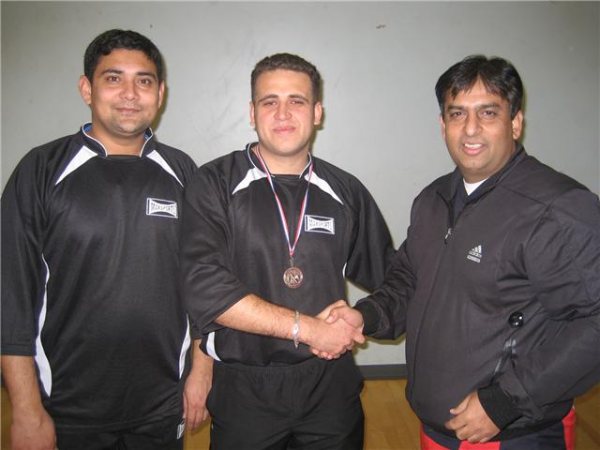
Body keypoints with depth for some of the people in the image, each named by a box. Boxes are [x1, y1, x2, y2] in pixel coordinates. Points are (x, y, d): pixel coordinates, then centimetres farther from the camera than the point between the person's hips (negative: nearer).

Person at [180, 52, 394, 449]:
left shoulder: (346, 192, 3)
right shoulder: (215, 184, -7)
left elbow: (389, 276, 13)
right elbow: (205, 289, -19)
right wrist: (307, 328, -17)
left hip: (331, 385, 3)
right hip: (243, 388, -2)